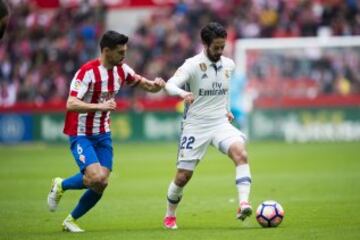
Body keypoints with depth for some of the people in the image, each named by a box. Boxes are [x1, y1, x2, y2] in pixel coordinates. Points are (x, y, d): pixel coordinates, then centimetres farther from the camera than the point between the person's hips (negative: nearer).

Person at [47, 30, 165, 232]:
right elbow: (71, 104, -28)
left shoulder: (121, 70, 0)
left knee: (101, 185, -1)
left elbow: (145, 84, 12)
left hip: (103, 134, 7)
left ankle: (71, 220, 20)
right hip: (81, 134, -7)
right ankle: (61, 185, 5)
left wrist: (155, 85, -12)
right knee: (97, 177, -24)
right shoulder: (88, 72, -21)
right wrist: (100, 106, -39)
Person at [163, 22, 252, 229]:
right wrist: (182, 93, -47)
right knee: (183, 176, 1)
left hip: (220, 123, 3)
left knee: (241, 153, -27)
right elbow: (170, 84, -27)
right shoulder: (193, 65, -12)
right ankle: (170, 216, 27)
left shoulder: (229, 65, 4)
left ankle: (243, 204, -35)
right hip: (195, 125, -3)